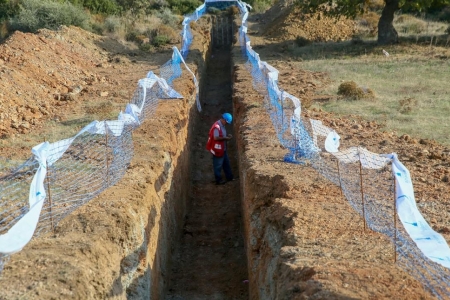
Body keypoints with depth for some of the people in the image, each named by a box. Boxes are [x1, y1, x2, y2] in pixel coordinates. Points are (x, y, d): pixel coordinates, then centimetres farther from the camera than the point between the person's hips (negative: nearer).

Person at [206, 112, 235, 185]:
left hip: (223, 149, 10)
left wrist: (227, 135, 2)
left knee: (226, 163, 20)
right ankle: (218, 180, 14)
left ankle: (229, 177, 32)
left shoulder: (222, 126, 7)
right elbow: (216, 138, -29)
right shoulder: (216, 127, -24)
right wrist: (225, 138, -21)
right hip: (217, 149, -10)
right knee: (218, 165, 3)